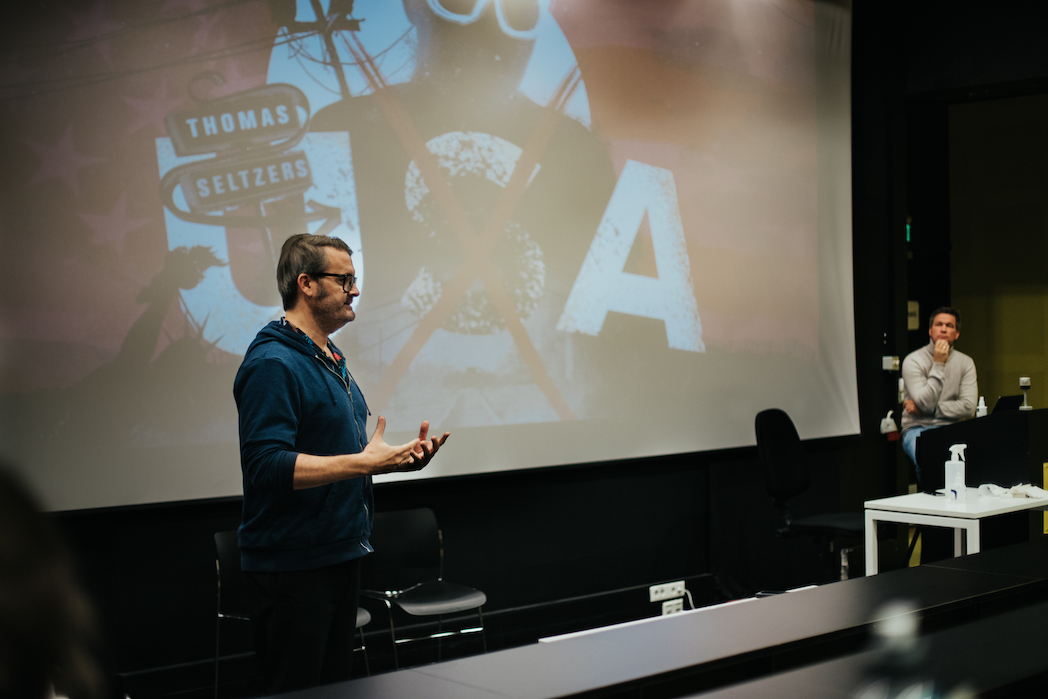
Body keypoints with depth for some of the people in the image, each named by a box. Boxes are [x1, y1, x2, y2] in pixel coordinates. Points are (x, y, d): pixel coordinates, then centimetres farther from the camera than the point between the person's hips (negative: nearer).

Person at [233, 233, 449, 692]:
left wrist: (397, 458, 8)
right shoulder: (272, 363, -18)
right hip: (292, 564, -10)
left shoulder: (330, 359, 15)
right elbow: (269, 465, -28)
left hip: (340, 551, 10)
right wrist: (363, 462, -28)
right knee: (294, 690, -3)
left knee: (335, 684, 18)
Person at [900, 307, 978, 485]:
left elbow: (968, 407, -3)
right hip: (917, 429, -3)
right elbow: (926, 403, -15)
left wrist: (924, 409, -9)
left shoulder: (965, 362, 9)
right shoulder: (913, 361, -3)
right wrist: (938, 364, -13)